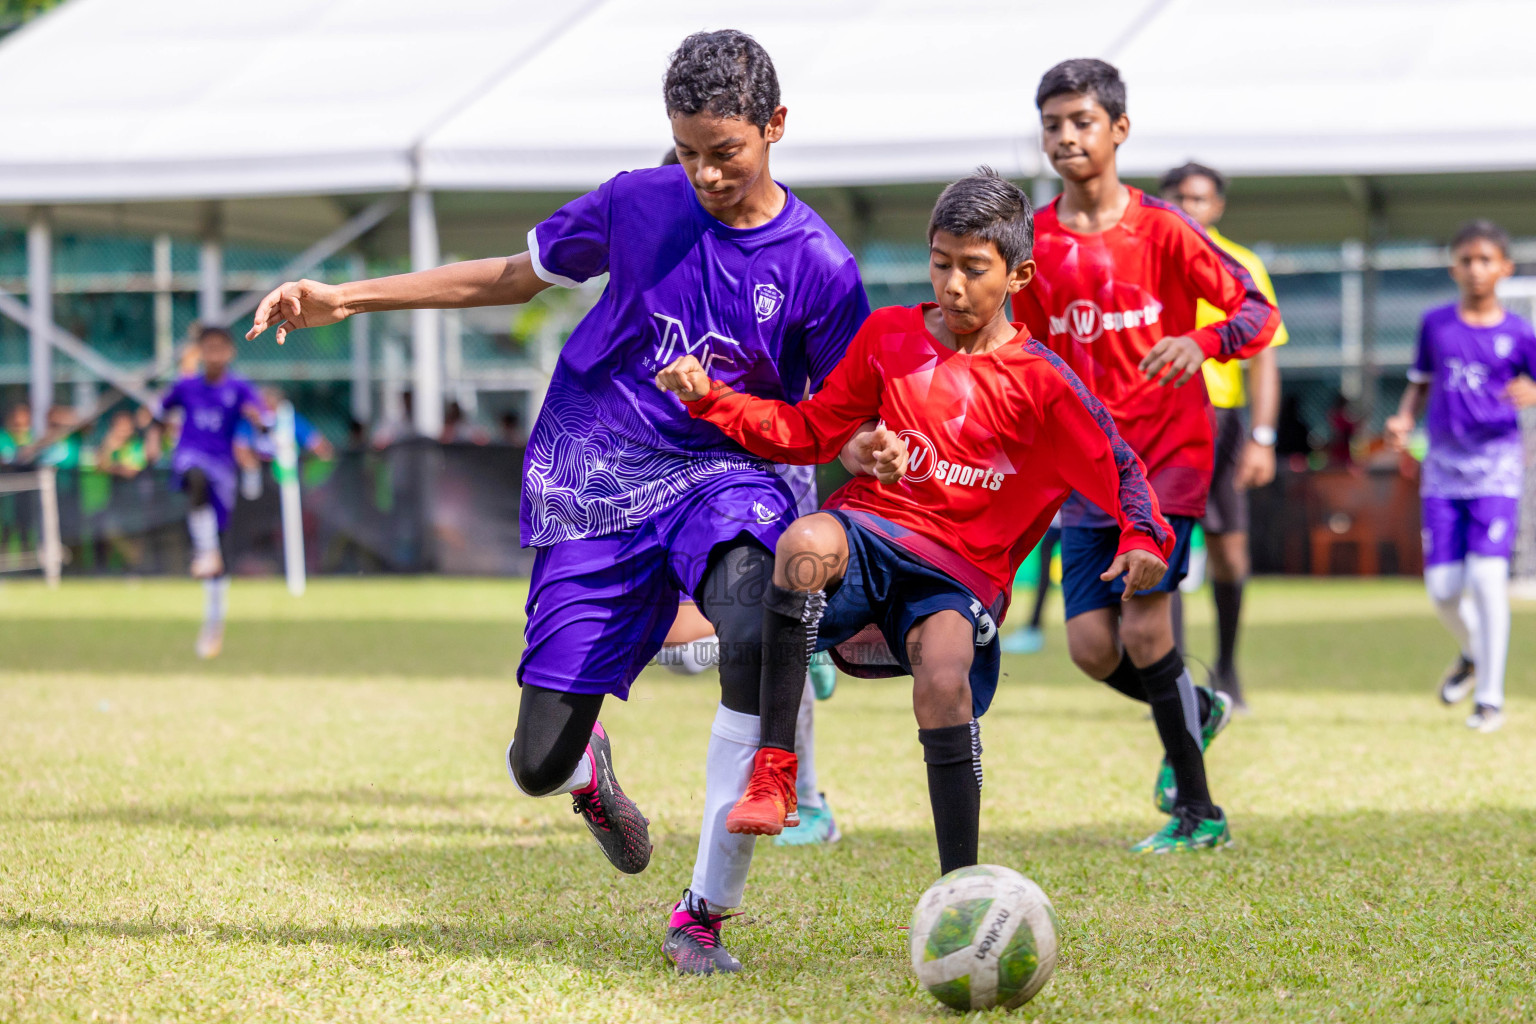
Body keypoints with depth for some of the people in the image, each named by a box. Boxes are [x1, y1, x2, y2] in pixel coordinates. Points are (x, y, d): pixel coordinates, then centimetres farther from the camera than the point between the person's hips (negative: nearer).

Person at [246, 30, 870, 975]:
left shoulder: (819, 264, -7)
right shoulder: (639, 204, -2)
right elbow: (517, 276, 14)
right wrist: (347, 299, 13)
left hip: (722, 476, -2)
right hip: (592, 484, 2)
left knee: (761, 631, -37)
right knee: (539, 764, -4)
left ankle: (707, 912, -25)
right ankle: (589, 768, 39)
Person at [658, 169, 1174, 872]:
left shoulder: (1040, 383, 2)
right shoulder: (888, 336, 11)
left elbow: (1119, 470, 0)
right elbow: (809, 432, 17)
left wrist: (1143, 541, -21)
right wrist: (709, 398, 5)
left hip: (960, 572, -2)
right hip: (868, 530, 2)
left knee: (942, 682, -33)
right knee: (806, 542, -36)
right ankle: (773, 772, -33)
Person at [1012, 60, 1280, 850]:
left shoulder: (1161, 229, -7)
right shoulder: (1034, 243, 5)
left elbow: (1259, 311, -6)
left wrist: (1204, 344, -26)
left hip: (1166, 457, -4)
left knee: (1144, 629, -14)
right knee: (1091, 647, -3)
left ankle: (1197, 813, 1)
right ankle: (1198, 711, 29)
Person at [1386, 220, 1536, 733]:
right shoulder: (1435, 324, 8)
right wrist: (1404, 419, -1)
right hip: (1443, 465, 3)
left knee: (1487, 574, -15)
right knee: (1442, 587, -1)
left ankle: (1490, 697, -6)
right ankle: (1473, 653, 32)